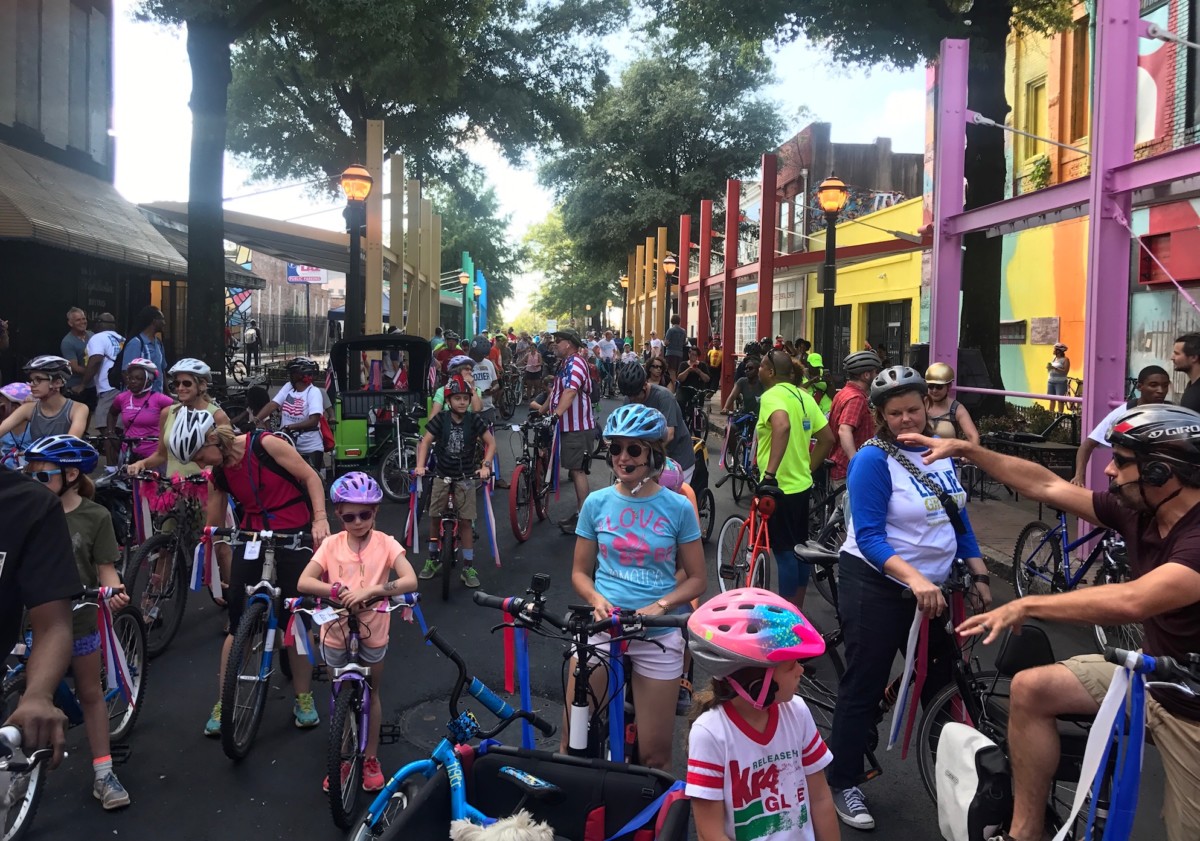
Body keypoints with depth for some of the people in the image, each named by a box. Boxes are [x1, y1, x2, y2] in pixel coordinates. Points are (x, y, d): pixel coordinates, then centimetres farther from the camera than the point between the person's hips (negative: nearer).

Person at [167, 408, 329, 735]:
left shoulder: (264, 445, -14)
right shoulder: (217, 475, 1)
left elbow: (310, 477, -11)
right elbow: (215, 527, 10)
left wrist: (320, 519, -23)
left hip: (293, 537, -4)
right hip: (251, 539, 4)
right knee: (238, 622, 2)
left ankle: (303, 698, 17)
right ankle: (223, 702, 16)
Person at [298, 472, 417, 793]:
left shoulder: (386, 544, -12)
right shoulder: (331, 544, -7)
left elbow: (410, 581, -24)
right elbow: (303, 582, -13)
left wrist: (370, 590, -36)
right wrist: (336, 591, -30)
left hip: (372, 631, -1)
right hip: (336, 630, 1)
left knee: (371, 693, 16)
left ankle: (371, 758, 31)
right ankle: (342, 759, 32)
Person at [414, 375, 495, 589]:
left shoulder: (474, 420, -9)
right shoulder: (440, 419, -8)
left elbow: (491, 443, -6)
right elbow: (425, 442, -6)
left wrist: (485, 465, -19)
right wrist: (420, 465, -20)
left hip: (466, 478, -1)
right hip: (442, 477, 1)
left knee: (465, 522, -1)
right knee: (434, 517, 8)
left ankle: (468, 567, 6)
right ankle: (434, 559, 26)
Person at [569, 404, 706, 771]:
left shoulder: (677, 507, -3)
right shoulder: (597, 502, 1)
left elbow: (697, 579, 1)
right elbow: (580, 572, 7)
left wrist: (659, 606, -15)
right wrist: (597, 599, -13)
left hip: (658, 634, -1)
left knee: (655, 755, 5)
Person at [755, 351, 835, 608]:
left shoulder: (772, 395, -16)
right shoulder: (803, 396, 10)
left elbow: (783, 426, -37)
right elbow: (827, 438, 13)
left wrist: (769, 473, -39)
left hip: (779, 488, -9)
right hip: (801, 484, 9)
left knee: (784, 552, 0)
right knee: (799, 549, 16)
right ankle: (797, 613, 27)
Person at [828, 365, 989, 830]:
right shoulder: (873, 459, -17)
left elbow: (959, 518, 11)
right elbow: (869, 537, -23)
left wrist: (980, 576, 6)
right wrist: (914, 579, -35)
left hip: (933, 589, 7)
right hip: (876, 586, -6)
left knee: (943, 681, 17)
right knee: (864, 687, 1)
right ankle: (843, 785, 15)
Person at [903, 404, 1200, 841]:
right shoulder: (1137, 512, -7)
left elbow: (1131, 601, -44)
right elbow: (1045, 486, 0)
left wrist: (1028, 605, -35)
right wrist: (964, 448, 0)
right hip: (1149, 675, 7)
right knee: (1031, 689, -5)